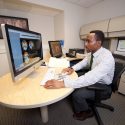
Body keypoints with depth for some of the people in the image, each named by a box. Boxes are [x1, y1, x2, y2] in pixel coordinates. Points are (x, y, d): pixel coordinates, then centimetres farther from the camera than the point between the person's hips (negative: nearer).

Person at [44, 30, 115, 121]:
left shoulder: (107, 58, -34)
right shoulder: (91, 52, -9)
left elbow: (91, 78, -46)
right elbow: (83, 62, 6)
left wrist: (62, 83, -51)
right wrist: (72, 68, -15)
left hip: (102, 85, -7)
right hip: (93, 79, 7)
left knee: (77, 94, -20)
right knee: (73, 85, -3)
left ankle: (86, 112, 16)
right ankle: (80, 107, 24)